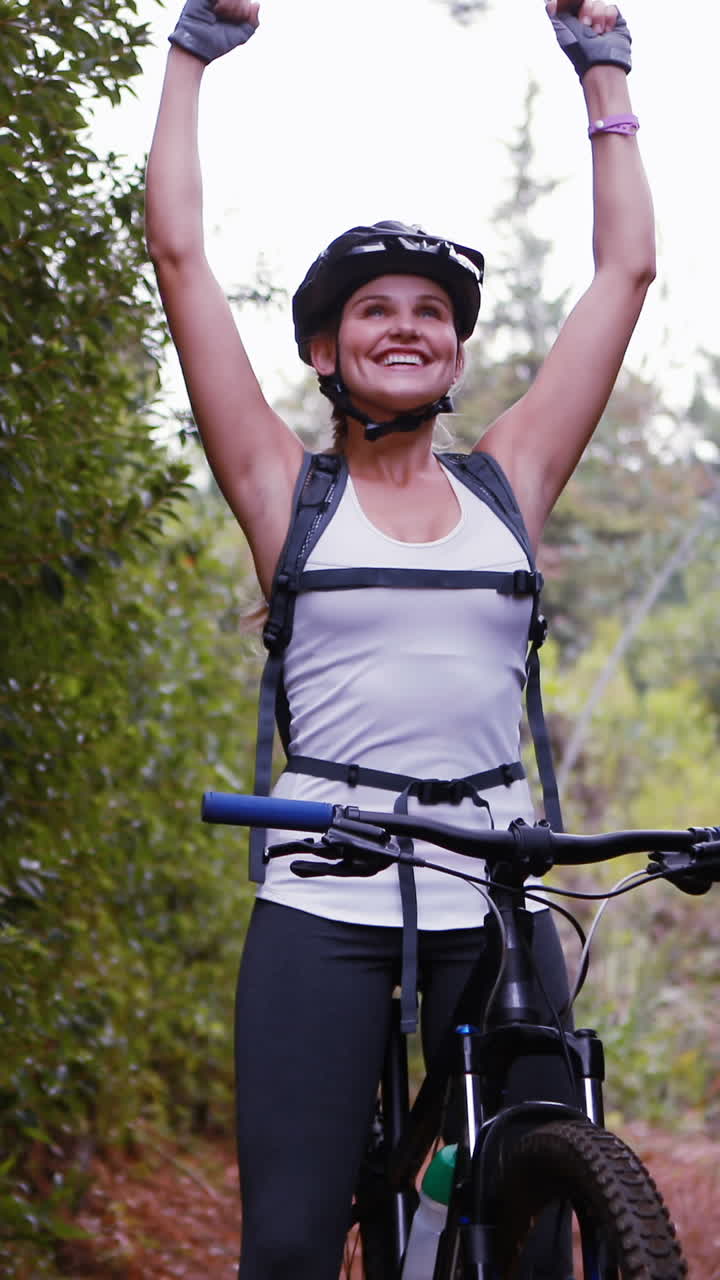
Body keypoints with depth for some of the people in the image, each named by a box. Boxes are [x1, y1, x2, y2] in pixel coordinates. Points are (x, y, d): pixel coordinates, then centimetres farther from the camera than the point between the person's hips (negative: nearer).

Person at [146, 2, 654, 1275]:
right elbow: (180, 256, 5)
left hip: (493, 898, 2)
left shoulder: (508, 481, 12)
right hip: (322, 900, -2)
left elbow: (625, 269, 15)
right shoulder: (287, 490, 7)